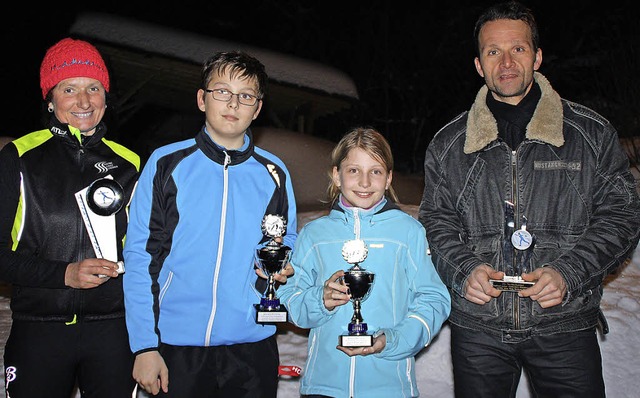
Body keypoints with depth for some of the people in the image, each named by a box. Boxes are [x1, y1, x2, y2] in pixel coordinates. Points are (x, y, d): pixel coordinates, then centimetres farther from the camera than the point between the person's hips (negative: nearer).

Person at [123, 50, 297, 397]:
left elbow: (289, 239, 18)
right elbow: (140, 256, -4)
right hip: (175, 345, -2)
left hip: (252, 345, 2)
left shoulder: (274, 173, 5)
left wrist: (285, 263, -6)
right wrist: (144, 345, -8)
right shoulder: (167, 163, -2)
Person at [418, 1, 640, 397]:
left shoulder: (592, 133, 2)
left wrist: (568, 273, -12)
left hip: (564, 325, -1)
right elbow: (437, 220, 9)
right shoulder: (449, 143, 6)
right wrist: (463, 269, -9)